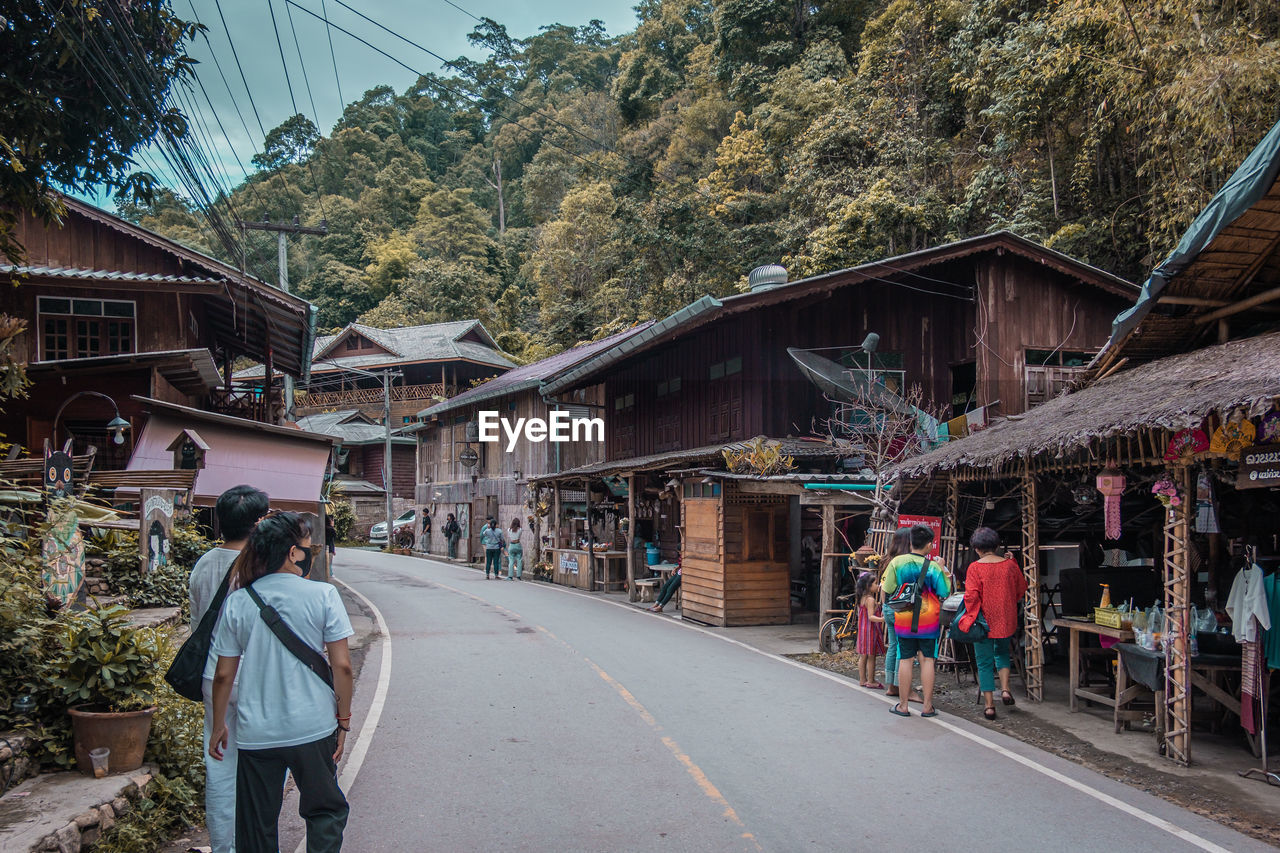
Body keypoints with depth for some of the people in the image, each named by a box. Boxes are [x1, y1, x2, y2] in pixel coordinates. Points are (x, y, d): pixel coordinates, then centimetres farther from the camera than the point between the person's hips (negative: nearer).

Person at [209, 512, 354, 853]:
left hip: (256, 733, 2)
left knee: (257, 825, 17)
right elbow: (342, 665, -9)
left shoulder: (237, 602, -2)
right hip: (313, 729, -2)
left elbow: (224, 675, 2)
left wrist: (218, 726, 15)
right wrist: (344, 719, 3)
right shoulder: (323, 595, -9)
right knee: (325, 811, 19)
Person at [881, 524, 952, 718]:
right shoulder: (933, 567, -8)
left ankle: (903, 705, 13)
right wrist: (944, 572, 11)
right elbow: (945, 593, -2)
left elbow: (887, 591, -4)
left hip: (903, 620, 1)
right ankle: (928, 706, 9)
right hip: (929, 620, -1)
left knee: (905, 660, 7)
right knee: (927, 660, 6)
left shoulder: (897, 562, -8)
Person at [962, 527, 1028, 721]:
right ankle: (1005, 688, 12)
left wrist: (972, 618, -3)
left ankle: (989, 705, 7)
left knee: (984, 662, 7)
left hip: (984, 621, -3)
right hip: (1006, 620, 4)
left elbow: (971, 596, -16)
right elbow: (1021, 589, 10)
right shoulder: (1010, 565, -3)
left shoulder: (975, 568, -13)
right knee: (1002, 652, 28)